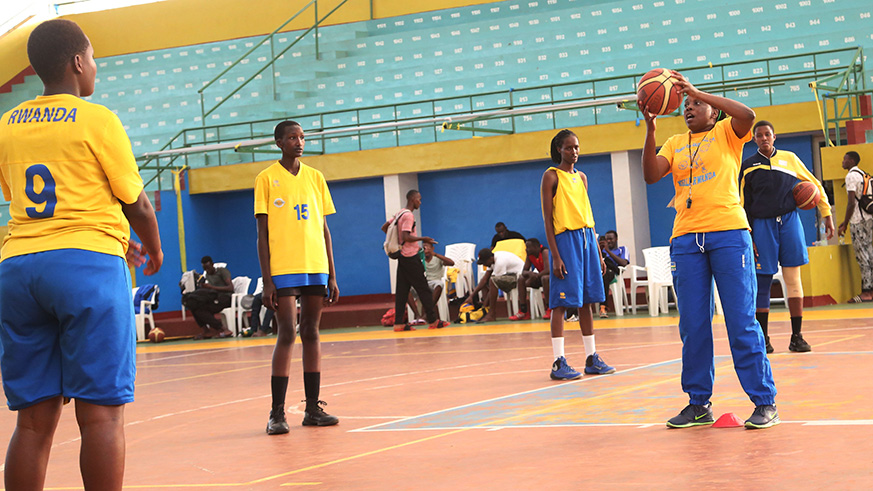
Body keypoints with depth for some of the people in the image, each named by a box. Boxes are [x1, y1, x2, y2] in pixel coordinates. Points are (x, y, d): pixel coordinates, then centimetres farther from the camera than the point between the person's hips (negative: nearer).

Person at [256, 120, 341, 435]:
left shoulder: (315, 177, 13)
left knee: (311, 334, 6)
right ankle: (277, 414, -4)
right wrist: (266, 281, -8)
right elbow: (262, 234, -2)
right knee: (287, 335, -8)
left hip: (316, 267, 4)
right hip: (283, 268, -4)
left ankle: (313, 408, 11)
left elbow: (324, 230, 15)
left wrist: (332, 276, 10)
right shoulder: (267, 179, 1)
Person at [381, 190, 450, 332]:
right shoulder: (408, 215, -15)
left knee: (402, 290, 5)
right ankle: (433, 321, -1)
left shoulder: (400, 214, 14)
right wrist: (423, 239, -15)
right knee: (423, 289, -4)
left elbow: (384, 227, 21)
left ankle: (399, 323, 3)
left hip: (403, 257, 9)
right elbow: (406, 237, -23)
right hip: (411, 256, -9)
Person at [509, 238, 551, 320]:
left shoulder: (545, 252, -23)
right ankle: (523, 312, -8)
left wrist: (535, 276, -27)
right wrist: (529, 273, -22)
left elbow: (547, 270, -34)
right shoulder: (530, 255, 0)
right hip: (541, 276, 8)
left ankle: (549, 310, -29)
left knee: (545, 278, -39)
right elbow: (524, 271, 3)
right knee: (521, 279, -5)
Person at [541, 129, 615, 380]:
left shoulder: (581, 177, 16)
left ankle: (592, 359, 14)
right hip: (565, 239, -6)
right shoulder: (551, 176, -3)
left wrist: (597, 251, 16)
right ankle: (559, 362, -7)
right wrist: (555, 256, -15)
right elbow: (547, 218, -8)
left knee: (586, 301, 9)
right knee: (562, 302, -8)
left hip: (587, 238, 7)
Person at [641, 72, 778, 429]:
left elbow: (748, 115, -14)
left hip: (728, 232, -4)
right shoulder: (675, 144, 19)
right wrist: (650, 130, -6)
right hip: (686, 238, 4)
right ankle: (699, 404, 12)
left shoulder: (725, 132, 8)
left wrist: (697, 92, -13)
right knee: (693, 326, 4)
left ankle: (765, 402, -1)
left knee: (742, 322, -6)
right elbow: (651, 175, 5)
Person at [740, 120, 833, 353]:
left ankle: (797, 336, 2)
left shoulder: (789, 158, 8)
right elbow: (743, 204, 8)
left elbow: (814, 184, 15)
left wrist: (826, 215, 13)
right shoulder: (748, 166, 7)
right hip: (762, 225, 0)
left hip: (789, 221, 0)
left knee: (793, 279, -2)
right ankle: (762, 338, 8)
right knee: (762, 282, -1)